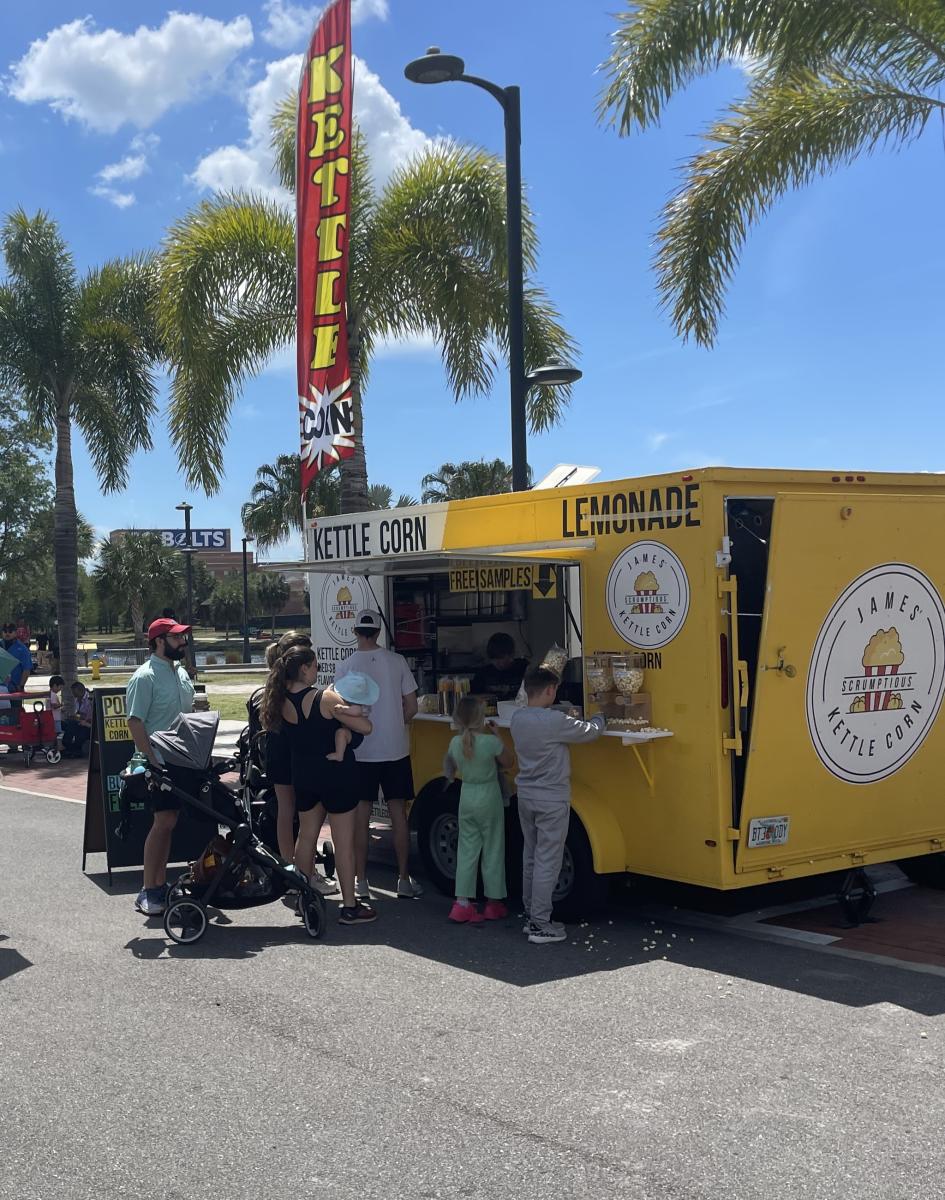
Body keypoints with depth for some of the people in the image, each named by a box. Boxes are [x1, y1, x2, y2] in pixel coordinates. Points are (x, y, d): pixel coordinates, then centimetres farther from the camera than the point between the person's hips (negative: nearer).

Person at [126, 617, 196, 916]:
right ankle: (148, 892, -3)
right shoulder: (145, 677, -13)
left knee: (168, 822, 11)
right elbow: (135, 722, -17)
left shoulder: (181, 673, 14)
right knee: (163, 822, -9)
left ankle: (160, 884, 19)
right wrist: (152, 761, -21)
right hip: (160, 764, -8)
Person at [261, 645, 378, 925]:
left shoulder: (282, 701, -4)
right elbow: (365, 727, -19)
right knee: (344, 842, 2)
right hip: (335, 777, -6)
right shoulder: (326, 699, -19)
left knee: (306, 835, 20)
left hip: (303, 779, 6)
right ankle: (350, 907, 5)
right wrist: (348, 709, -1)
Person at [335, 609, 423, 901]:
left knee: (361, 817, 8)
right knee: (399, 814, 9)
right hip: (395, 750, 1)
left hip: (360, 753, -1)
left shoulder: (344, 667, -9)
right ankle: (404, 881, 12)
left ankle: (361, 883, 11)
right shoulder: (397, 661, -5)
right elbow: (411, 707, -2)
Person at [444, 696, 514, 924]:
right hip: (489, 797, -4)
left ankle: (462, 903, 9)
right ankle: (494, 903, 18)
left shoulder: (455, 743, -4)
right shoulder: (491, 741, -18)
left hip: (466, 797, 4)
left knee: (467, 849, 11)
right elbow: (508, 762, -3)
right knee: (492, 851, 9)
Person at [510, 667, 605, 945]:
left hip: (525, 796, 7)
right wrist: (599, 718, 12)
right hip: (552, 801, -7)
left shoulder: (517, 719, 0)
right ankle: (541, 926, 3)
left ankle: (531, 916, 26)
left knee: (530, 857, 17)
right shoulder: (556, 722, -20)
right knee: (547, 861, -1)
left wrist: (568, 718, 5)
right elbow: (591, 732, -8)